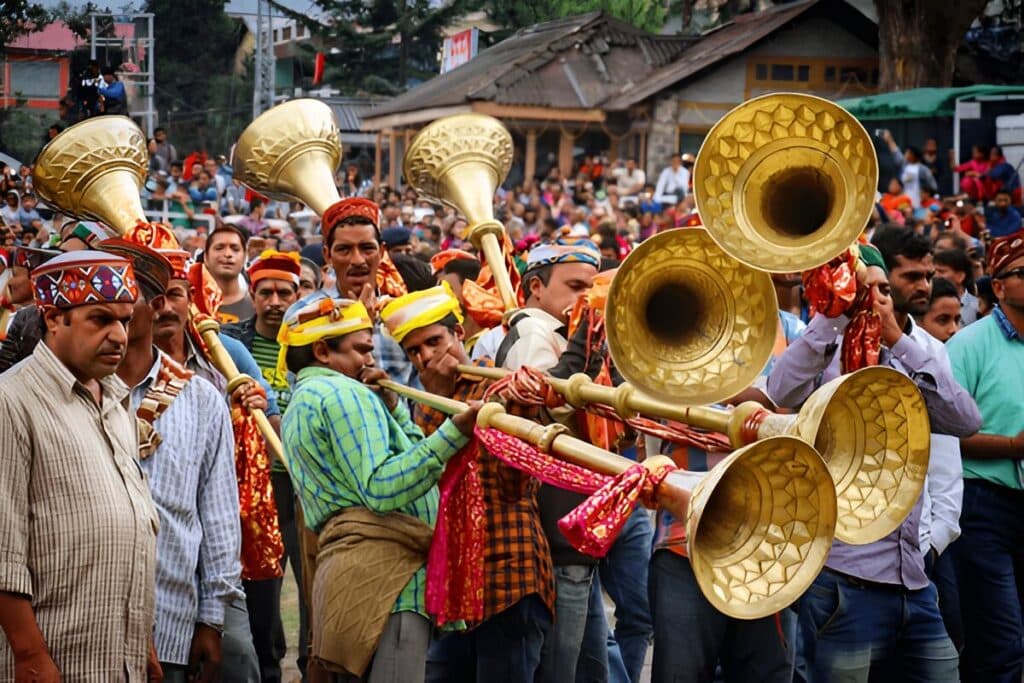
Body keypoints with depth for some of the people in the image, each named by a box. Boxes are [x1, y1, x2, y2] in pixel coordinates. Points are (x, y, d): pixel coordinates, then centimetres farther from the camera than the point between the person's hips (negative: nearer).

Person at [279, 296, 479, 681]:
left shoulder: (301, 405, 26)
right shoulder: (344, 392, -6)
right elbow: (382, 489, -20)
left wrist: (390, 405, 15)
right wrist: (454, 432, -25)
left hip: (353, 562, 10)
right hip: (383, 566, -10)